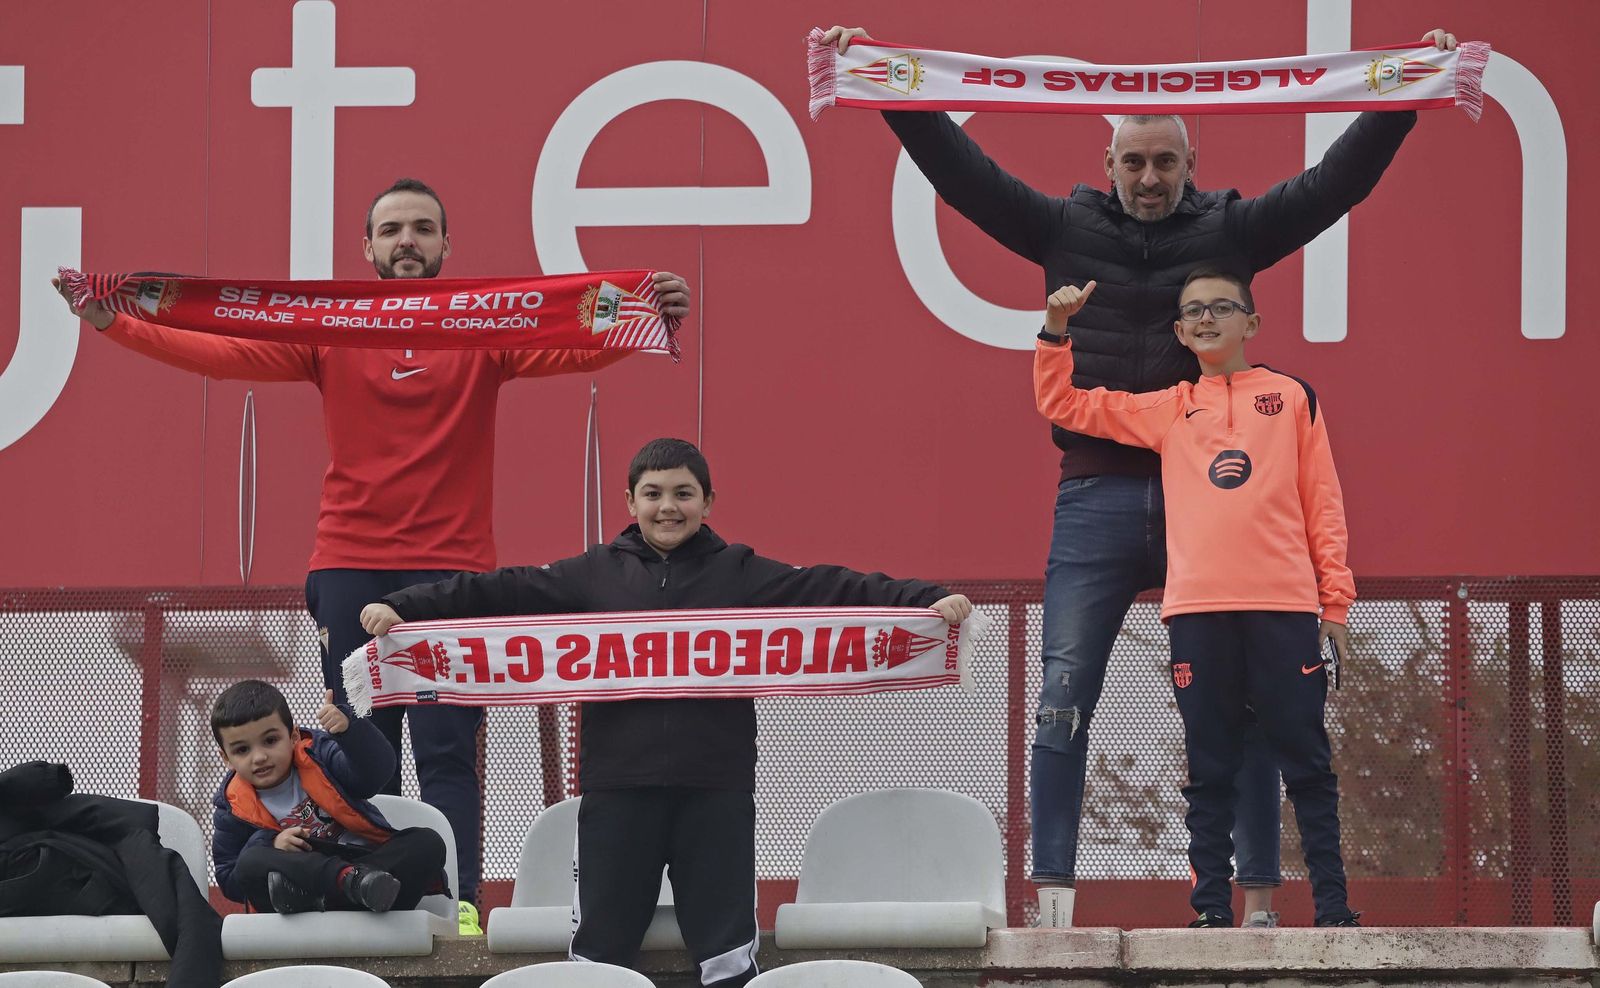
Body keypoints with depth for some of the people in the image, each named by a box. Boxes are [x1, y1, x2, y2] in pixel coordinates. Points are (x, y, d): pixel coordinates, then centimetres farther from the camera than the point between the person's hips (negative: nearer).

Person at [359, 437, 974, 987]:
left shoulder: (741, 574, 6)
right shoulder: (595, 575, 7)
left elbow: (835, 591, -3)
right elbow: (499, 593, 2)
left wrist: (928, 600, -15)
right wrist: (400, 607, -6)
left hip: (717, 788, 0)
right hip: (617, 788, 0)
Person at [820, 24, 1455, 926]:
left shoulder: (1231, 231, 6)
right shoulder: (1066, 228, 7)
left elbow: (1336, 181, 2)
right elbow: (962, 171, 4)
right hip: (1098, 496, 0)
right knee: (1063, 704, -2)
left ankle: (1260, 899, 5)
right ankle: (1051, 890, 2)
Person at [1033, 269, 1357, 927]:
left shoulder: (1292, 398, 12)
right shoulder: (1168, 410, 17)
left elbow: (1323, 502, 9)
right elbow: (1062, 404, 20)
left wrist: (1335, 600, 3)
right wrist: (1056, 329, 6)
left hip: (1284, 606, -2)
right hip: (1197, 608, 2)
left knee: (1306, 760, -2)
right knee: (1209, 767, 3)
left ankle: (1332, 904, -1)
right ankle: (1212, 908, 5)